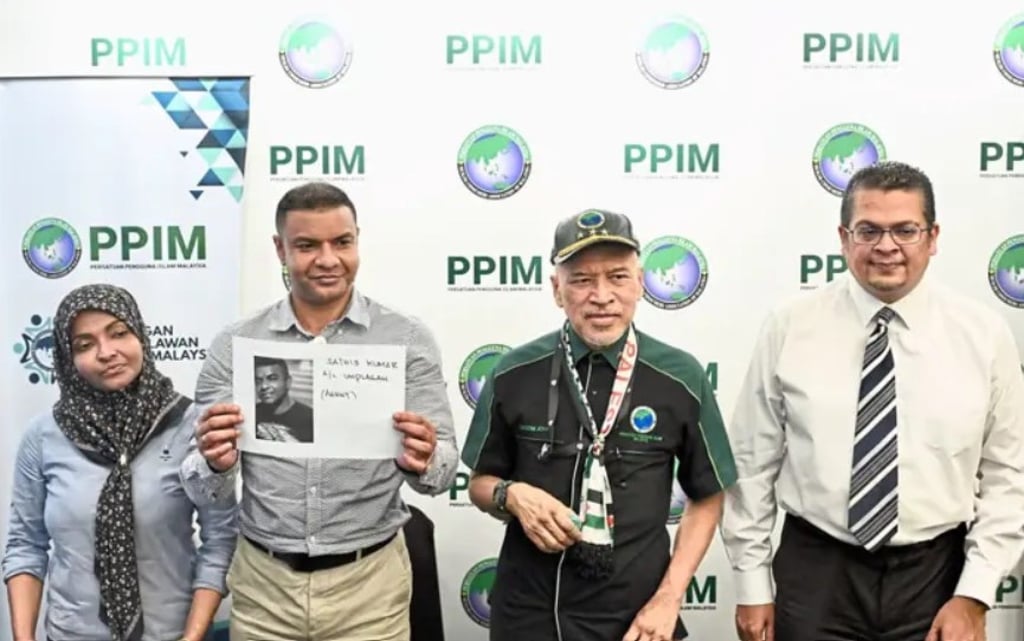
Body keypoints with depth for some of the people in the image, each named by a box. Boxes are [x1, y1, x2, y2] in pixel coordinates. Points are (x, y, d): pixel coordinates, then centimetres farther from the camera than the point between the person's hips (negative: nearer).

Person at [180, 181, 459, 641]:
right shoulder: (233, 346, -2)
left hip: (369, 583, -1)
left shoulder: (408, 340, -5)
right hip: (263, 583, 1)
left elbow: (442, 469, -7)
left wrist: (424, 462, -29)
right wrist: (216, 464, -24)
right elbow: (202, 489, -2)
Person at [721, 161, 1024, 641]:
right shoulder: (789, 329, -6)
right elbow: (752, 464, -2)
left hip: (935, 576, 1)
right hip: (815, 575, -1)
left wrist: (974, 594, -6)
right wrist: (752, 585, -1)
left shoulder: (984, 334, -2)